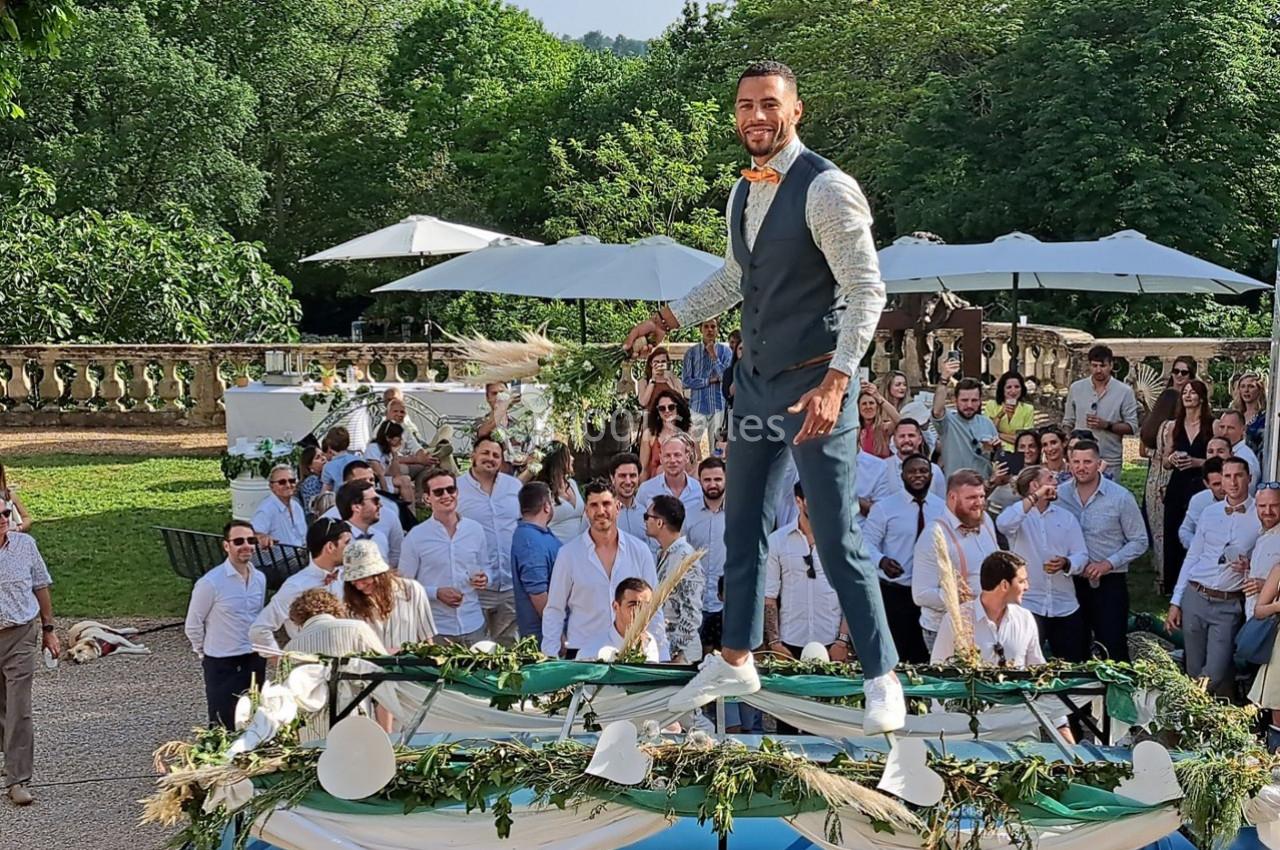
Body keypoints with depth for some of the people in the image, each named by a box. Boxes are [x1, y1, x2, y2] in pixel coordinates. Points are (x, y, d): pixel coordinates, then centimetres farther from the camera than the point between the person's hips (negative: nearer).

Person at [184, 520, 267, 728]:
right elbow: (193, 625, -6)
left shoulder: (260, 578, 4)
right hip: (222, 664, -6)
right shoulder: (210, 583, -16)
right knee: (224, 727, -2)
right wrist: (204, 654, 5)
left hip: (255, 660, 6)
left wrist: (260, 648, 16)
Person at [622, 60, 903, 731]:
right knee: (742, 527, 17)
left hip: (813, 385, -8)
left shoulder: (826, 188, -17)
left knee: (836, 539, -5)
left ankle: (882, 680, 8)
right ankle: (734, 662, 32)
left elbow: (866, 290, -20)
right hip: (755, 378, 8)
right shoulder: (743, 193, 9)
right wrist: (666, 320, 22)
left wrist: (834, 383, -28)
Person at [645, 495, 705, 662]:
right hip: (659, 648, 8)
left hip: (678, 654, -8)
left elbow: (692, 613, -19)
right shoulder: (663, 554, 11)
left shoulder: (685, 557, -16)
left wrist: (679, 654, -20)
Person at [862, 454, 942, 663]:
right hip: (894, 593, -3)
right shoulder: (884, 508, -2)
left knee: (924, 659, 7)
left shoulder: (943, 508, 8)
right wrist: (881, 561, -26)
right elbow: (866, 543, -5)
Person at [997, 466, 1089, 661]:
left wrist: (1066, 564, -18)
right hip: (1028, 605, -4)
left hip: (1065, 607, 4)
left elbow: (1082, 556, 4)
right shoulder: (1018, 513, 3)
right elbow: (1003, 524, -23)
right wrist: (1034, 498, -20)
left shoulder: (1066, 517, 14)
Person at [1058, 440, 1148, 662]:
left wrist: (1108, 564, -15)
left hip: (1110, 583, -3)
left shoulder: (1121, 497, -6)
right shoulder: (1059, 494, 0)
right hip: (1070, 582, 3)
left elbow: (1139, 542, -3)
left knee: (1113, 648, -4)